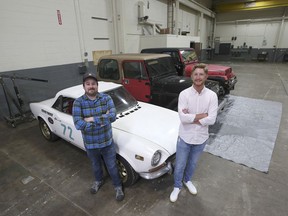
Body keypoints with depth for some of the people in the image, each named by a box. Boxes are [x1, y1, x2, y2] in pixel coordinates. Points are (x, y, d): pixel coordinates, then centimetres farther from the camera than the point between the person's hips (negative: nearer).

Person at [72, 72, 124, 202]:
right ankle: (98, 180, 56)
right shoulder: (78, 102, -14)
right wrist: (102, 120, -25)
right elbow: (78, 124, -24)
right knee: (96, 164, 27)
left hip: (107, 142, -1)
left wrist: (91, 119, -26)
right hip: (90, 144, 1)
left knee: (112, 166, 16)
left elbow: (113, 116, -26)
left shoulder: (106, 98, -13)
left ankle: (118, 186, 42)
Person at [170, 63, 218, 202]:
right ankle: (177, 186, 42)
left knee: (193, 163, 26)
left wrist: (191, 117, -22)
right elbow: (183, 118, -25)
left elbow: (212, 120, -18)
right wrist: (202, 115, -21)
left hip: (201, 138, 2)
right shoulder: (184, 94, -16)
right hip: (185, 137, -2)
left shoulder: (212, 95, -10)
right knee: (179, 165, 15)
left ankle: (187, 180, 54)